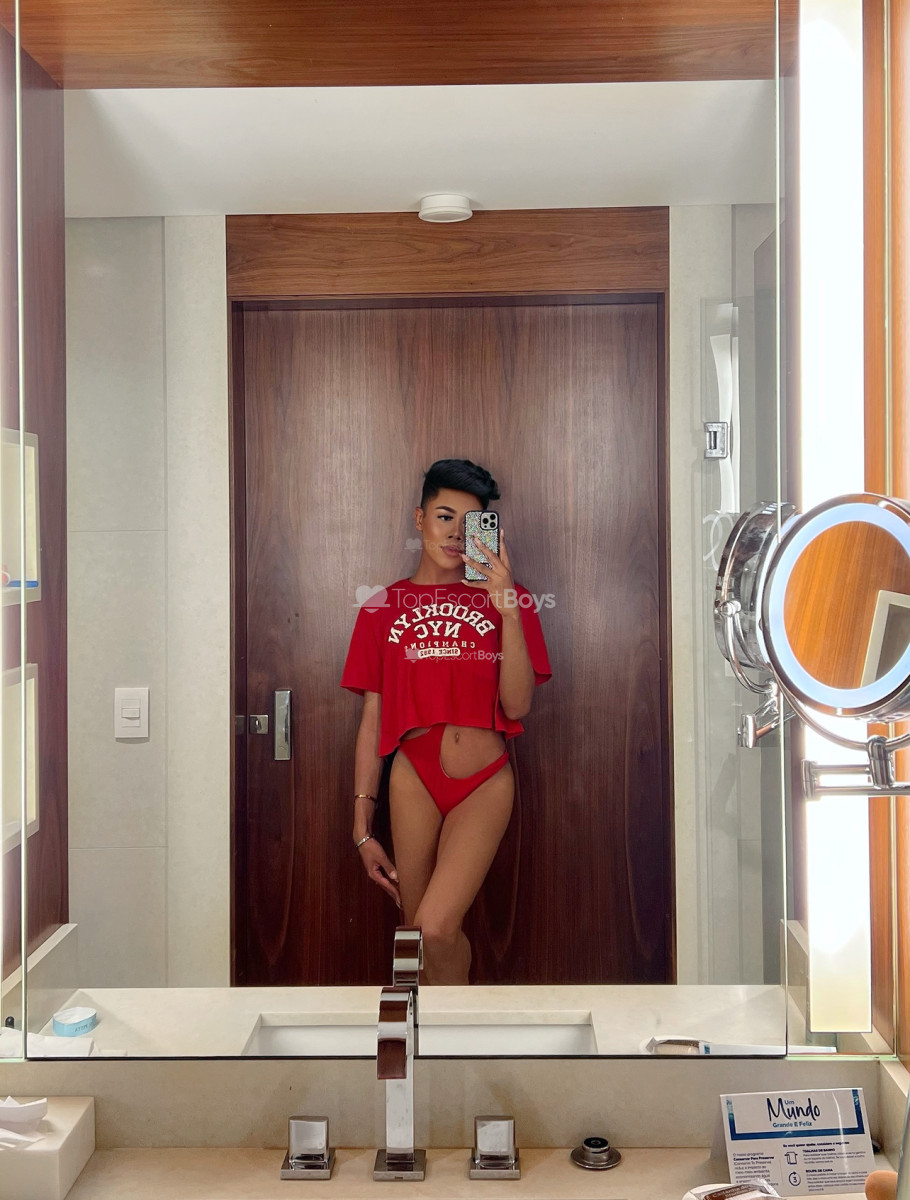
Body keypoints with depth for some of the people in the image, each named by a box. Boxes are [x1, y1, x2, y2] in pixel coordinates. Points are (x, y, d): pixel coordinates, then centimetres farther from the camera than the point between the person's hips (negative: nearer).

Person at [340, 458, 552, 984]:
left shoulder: (507, 599, 3)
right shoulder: (385, 606, 6)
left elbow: (517, 705, -8)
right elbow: (372, 722, 7)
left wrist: (508, 608, -17)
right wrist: (363, 827, 5)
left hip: (485, 783, -2)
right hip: (413, 779, 2)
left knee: (436, 928, -16)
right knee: (419, 932, 5)